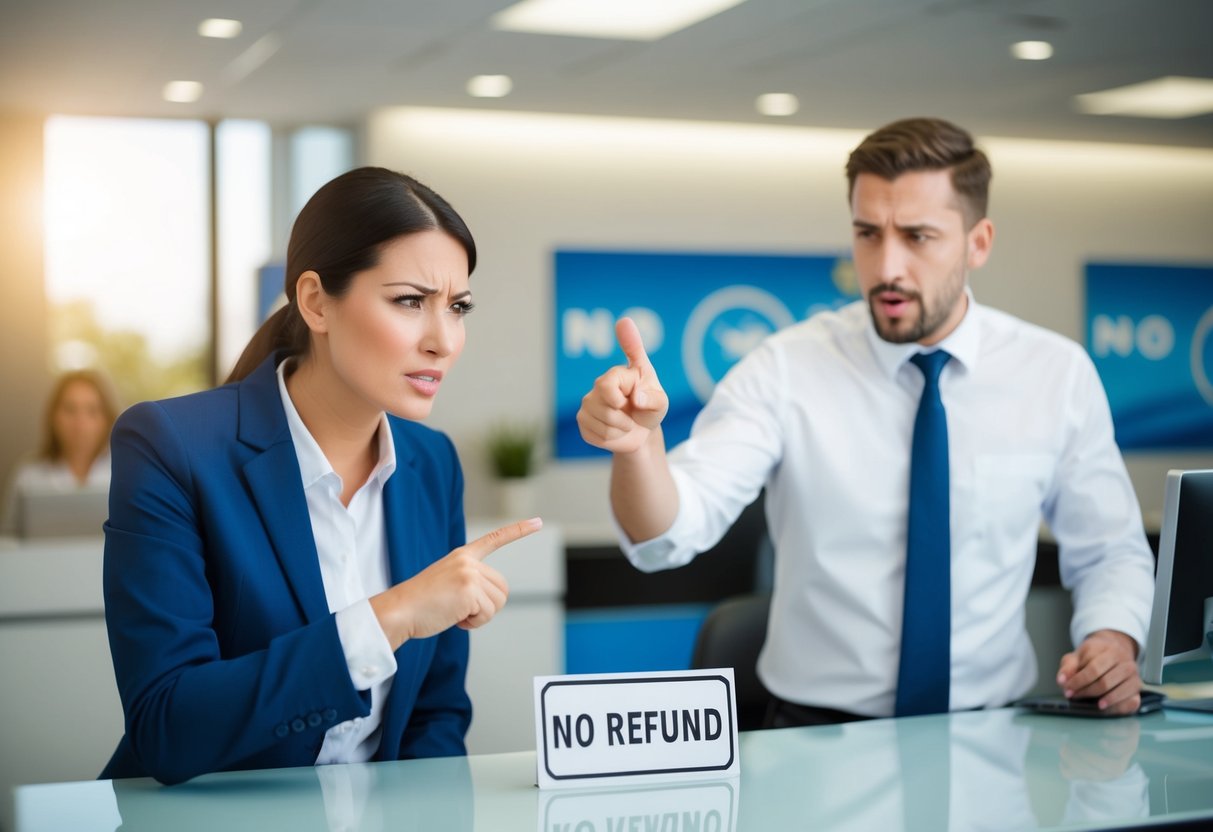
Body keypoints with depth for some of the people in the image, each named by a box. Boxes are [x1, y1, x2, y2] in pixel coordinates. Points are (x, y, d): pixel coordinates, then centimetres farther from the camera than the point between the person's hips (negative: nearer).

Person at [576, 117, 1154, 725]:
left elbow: (1111, 554, 11)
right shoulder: (785, 369, -5)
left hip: (992, 743, 2)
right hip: (816, 739, -1)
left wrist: (1114, 640, -9)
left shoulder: (1059, 375, 1)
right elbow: (668, 534, -17)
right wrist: (637, 442, -38)